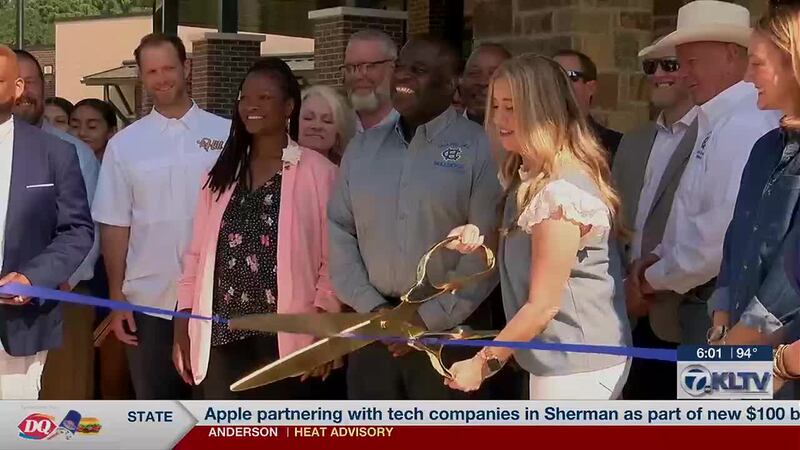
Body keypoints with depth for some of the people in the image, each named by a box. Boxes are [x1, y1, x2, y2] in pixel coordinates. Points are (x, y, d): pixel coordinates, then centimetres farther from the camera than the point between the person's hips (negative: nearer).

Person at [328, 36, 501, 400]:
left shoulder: (480, 148, -3)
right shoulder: (363, 147, 12)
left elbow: (486, 246, -9)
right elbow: (339, 230, 8)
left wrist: (433, 318, -12)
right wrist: (372, 307, -3)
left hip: (450, 329, -4)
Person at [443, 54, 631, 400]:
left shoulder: (561, 192, -21)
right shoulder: (531, 178, 11)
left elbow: (543, 305, -19)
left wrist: (484, 363, -10)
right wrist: (478, 241, -1)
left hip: (577, 366, -10)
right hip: (560, 358, 10)